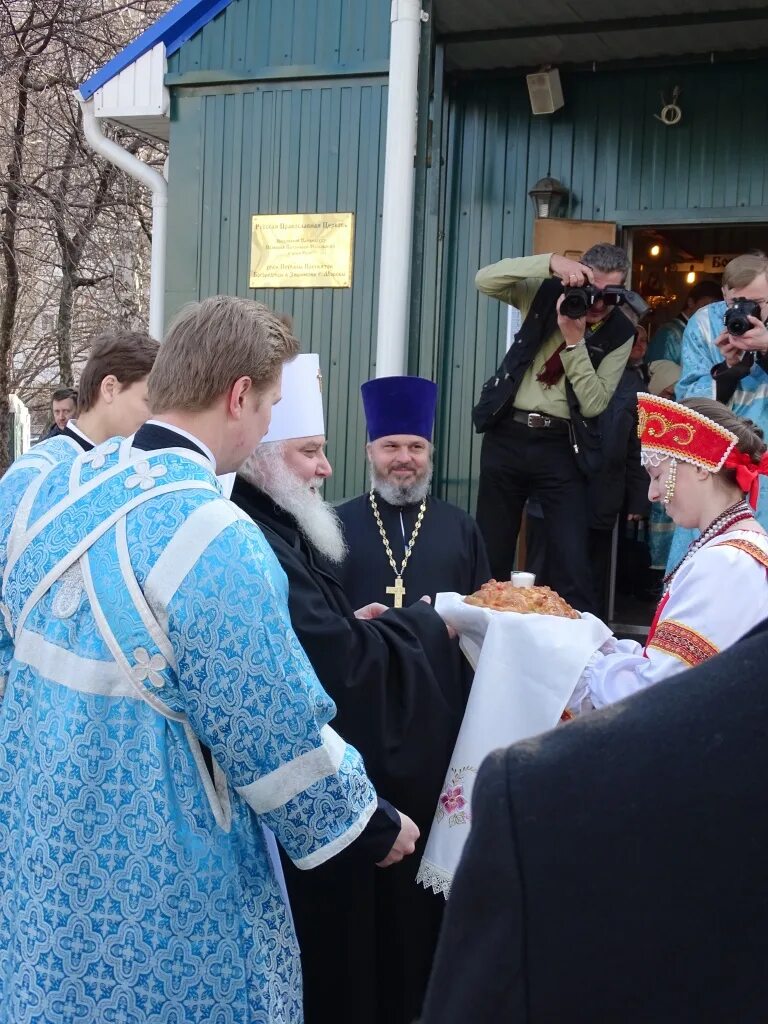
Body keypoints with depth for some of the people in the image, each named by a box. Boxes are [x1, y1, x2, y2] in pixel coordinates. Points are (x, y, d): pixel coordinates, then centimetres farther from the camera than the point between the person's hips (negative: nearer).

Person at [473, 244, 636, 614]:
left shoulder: (620, 333, -2)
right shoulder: (547, 294, 1)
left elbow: (594, 404, -10)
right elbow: (485, 279, -12)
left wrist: (574, 340, -19)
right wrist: (551, 262, -22)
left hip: (561, 447, -1)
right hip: (507, 435, 2)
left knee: (572, 561, -7)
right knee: (491, 551, 8)